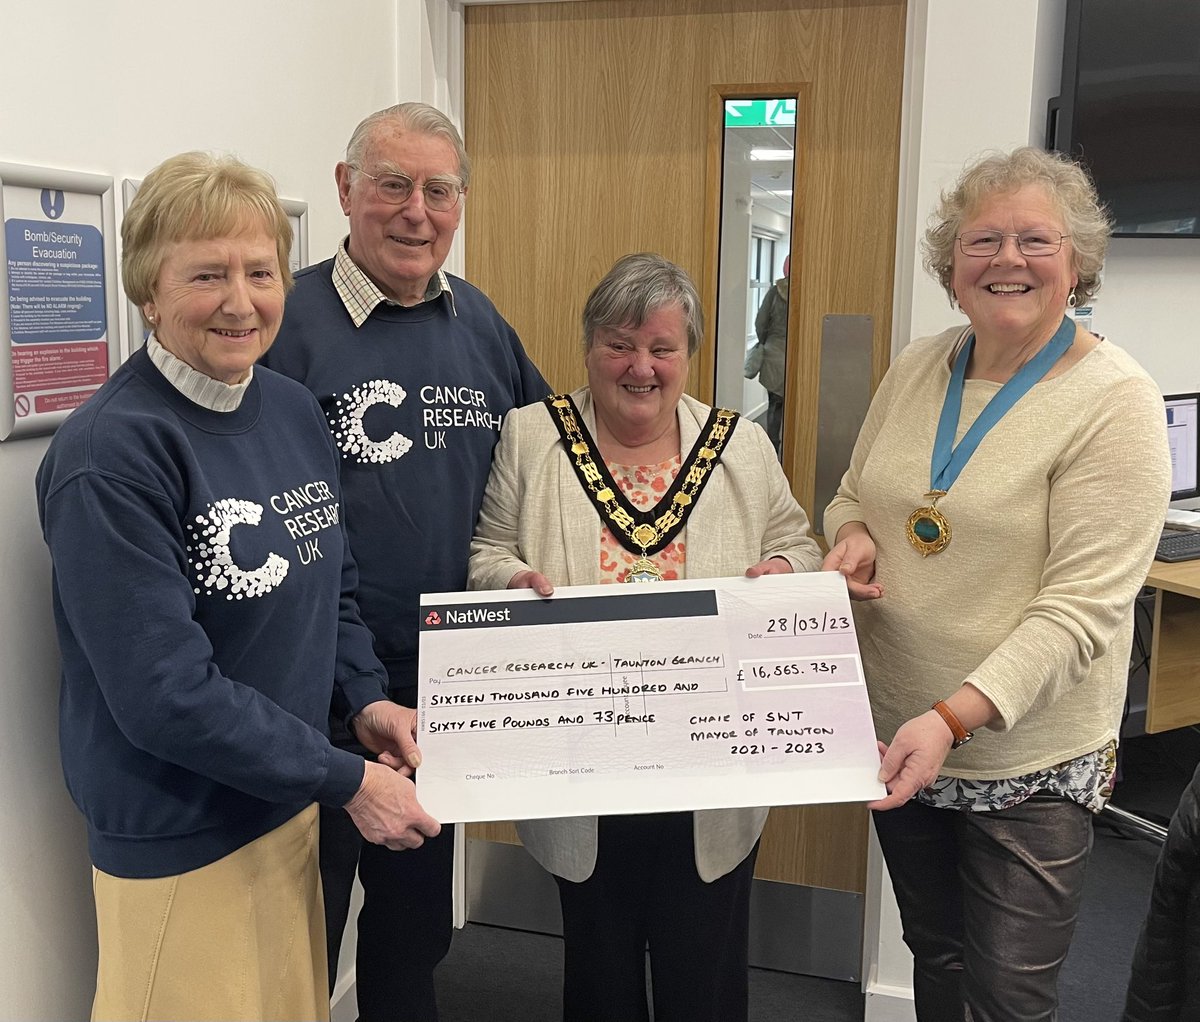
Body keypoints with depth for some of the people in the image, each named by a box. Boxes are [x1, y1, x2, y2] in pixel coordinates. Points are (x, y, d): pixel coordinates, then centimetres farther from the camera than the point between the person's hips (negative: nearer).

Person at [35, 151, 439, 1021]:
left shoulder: (294, 409, 1)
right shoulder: (112, 453, -22)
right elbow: (166, 693, -23)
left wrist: (365, 697, -3)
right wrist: (346, 780, -18)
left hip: (292, 803, 7)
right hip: (178, 840, -7)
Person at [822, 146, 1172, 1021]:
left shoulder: (1114, 400, -16)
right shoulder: (917, 369, 1)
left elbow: (1083, 606, -21)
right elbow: (855, 491, 14)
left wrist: (953, 716, -31)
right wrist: (853, 537, -9)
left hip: (1027, 765, -5)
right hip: (895, 736, 5)